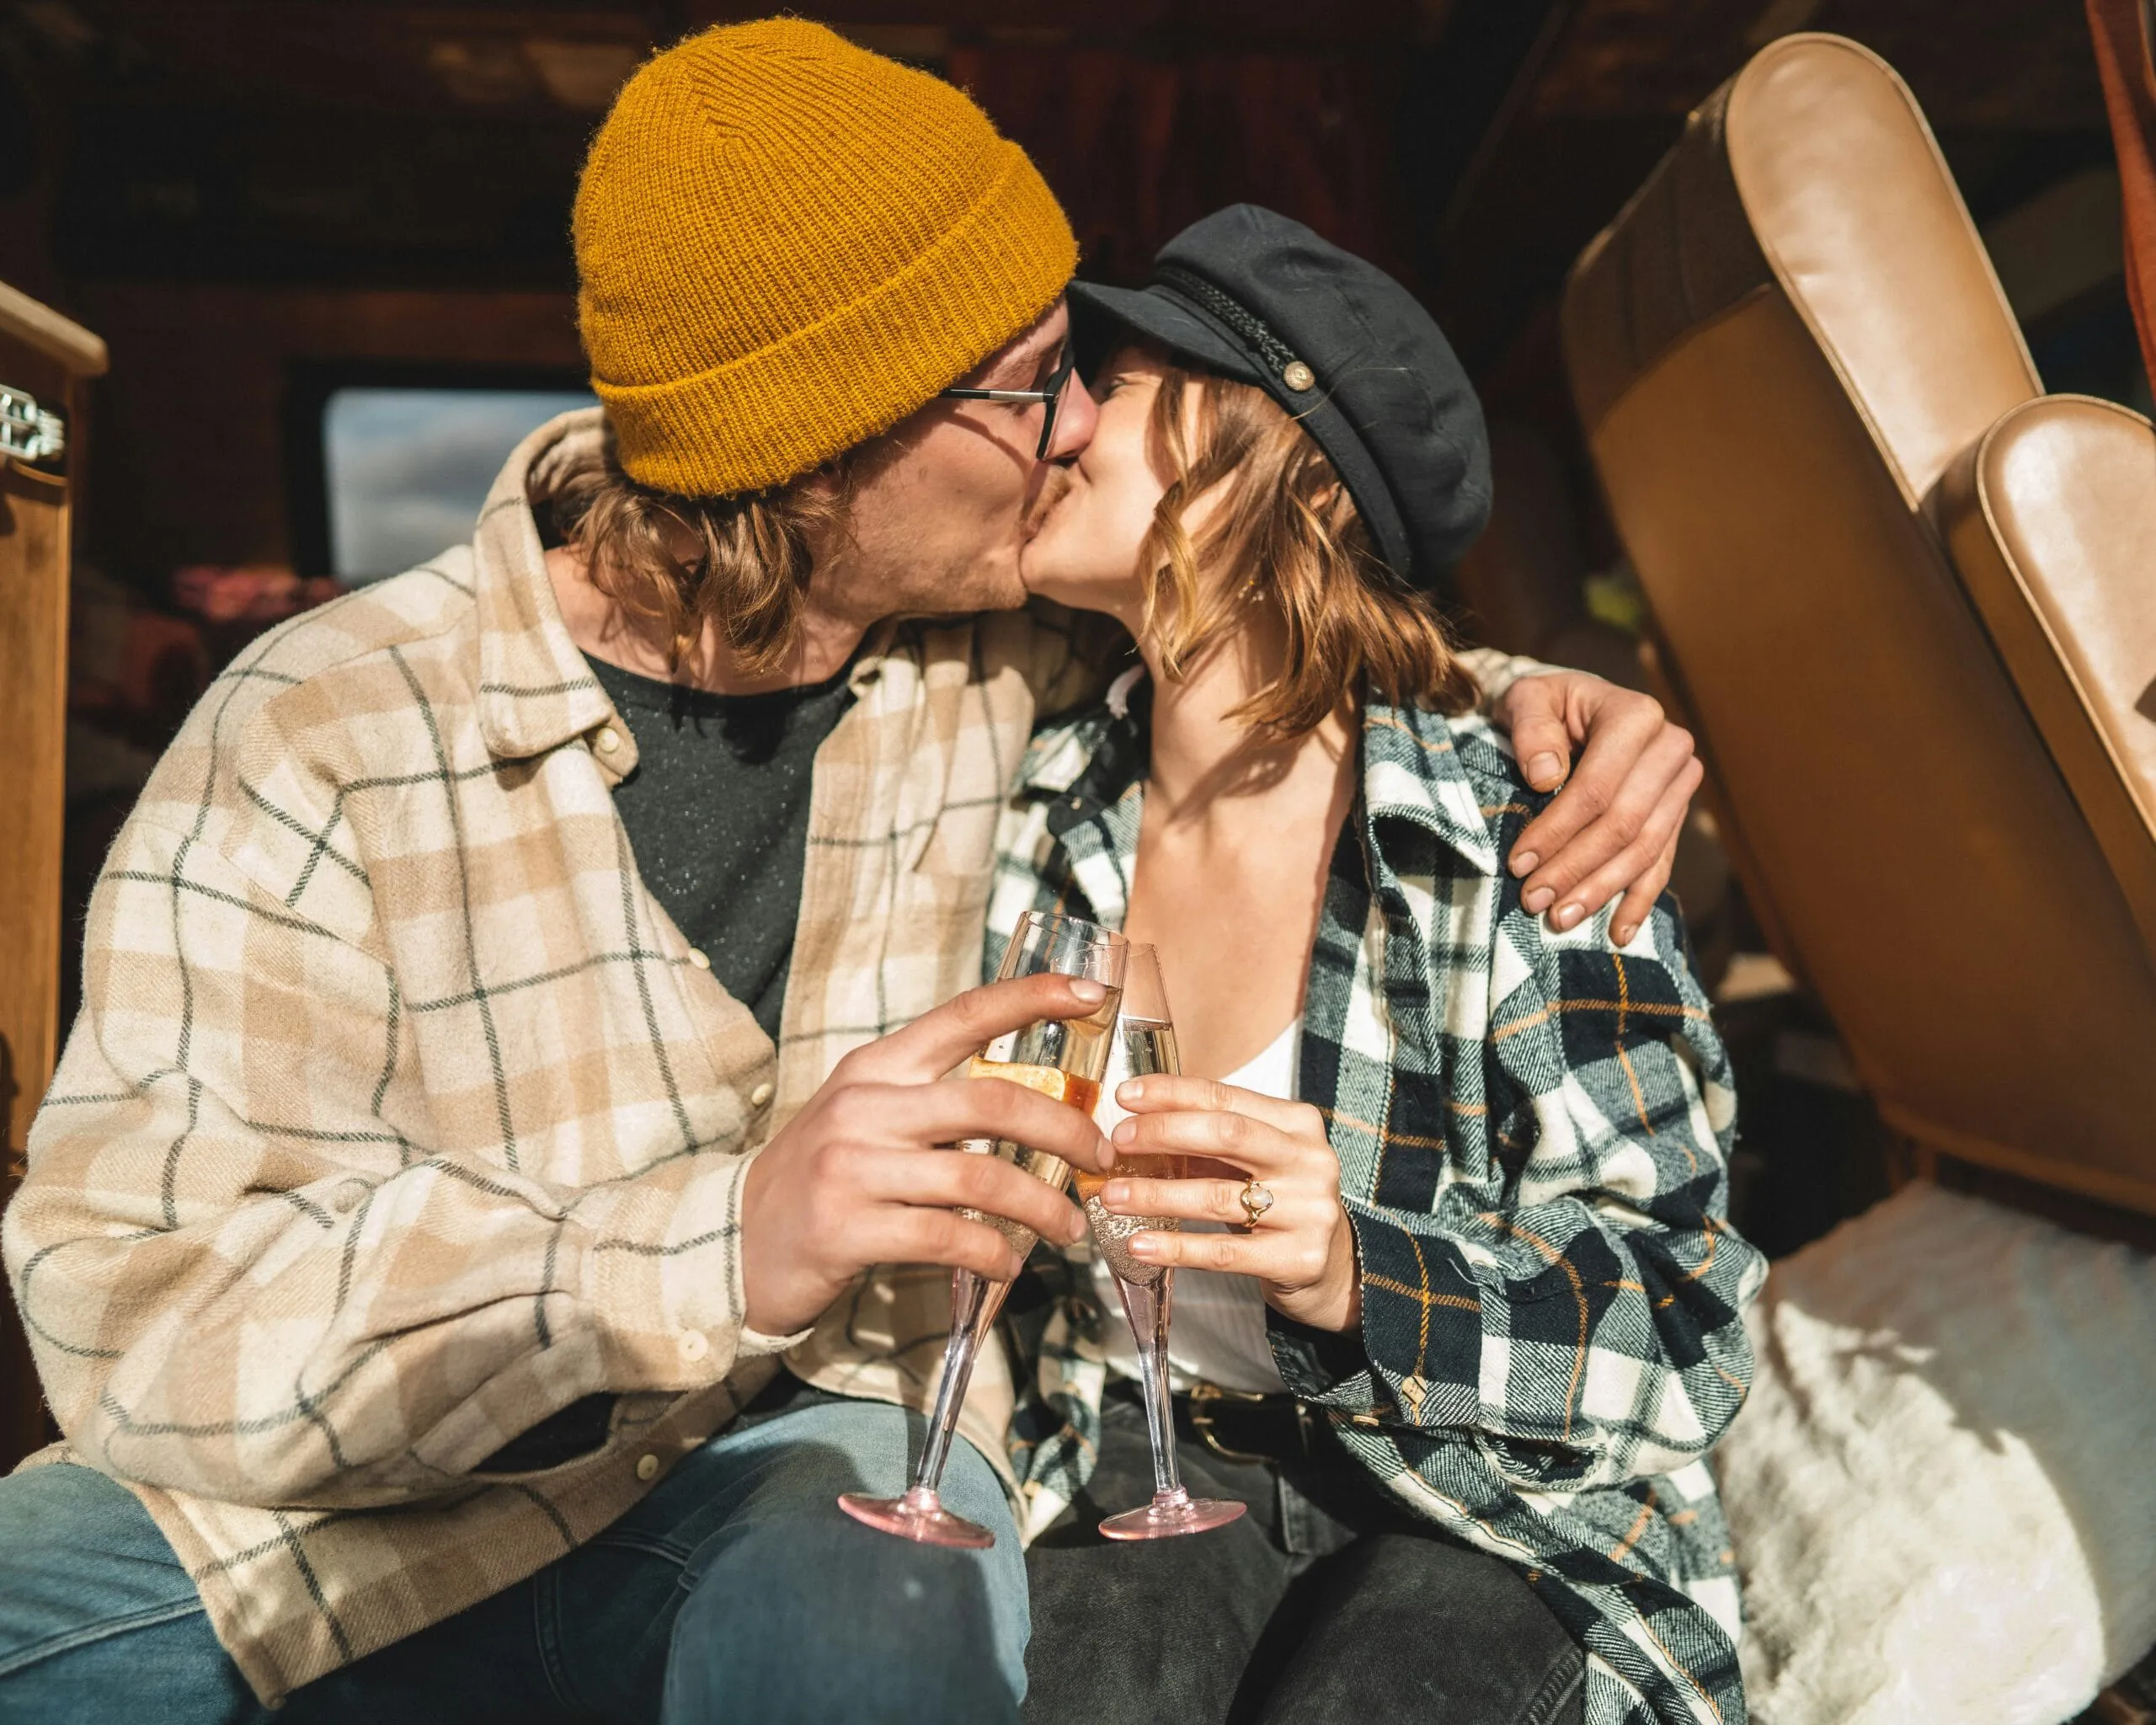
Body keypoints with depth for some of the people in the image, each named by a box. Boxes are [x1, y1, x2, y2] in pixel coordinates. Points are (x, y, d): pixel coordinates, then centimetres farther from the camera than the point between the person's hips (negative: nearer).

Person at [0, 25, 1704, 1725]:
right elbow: (141, 1309, -23)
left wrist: (1520, 696, -6)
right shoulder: (325, 740, -17)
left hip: (814, 1451, 2)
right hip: (392, 1507, -1)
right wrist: (717, 1242, -38)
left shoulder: (1003, 655, -5)